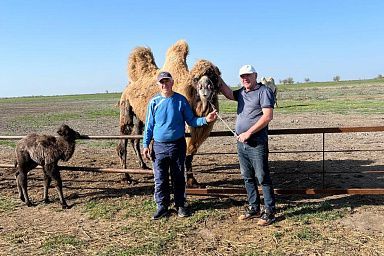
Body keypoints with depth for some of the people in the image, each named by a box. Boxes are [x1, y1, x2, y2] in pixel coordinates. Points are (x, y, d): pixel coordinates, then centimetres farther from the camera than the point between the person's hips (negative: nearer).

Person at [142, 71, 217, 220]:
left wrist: (205, 119, -12)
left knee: (178, 178, 9)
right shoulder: (154, 102, 1)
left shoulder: (181, 100, 1)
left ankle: (180, 205, 24)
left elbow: (191, 120, 5)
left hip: (178, 145, 0)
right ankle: (162, 207, 19)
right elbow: (149, 125, 5)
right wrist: (145, 145, 1)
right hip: (159, 146, 0)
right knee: (160, 179, 4)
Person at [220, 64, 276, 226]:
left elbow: (268, 116, -17)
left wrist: (249, 133, -18)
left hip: (257, 144, -8)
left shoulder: (264, 91, -9)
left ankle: (269, 212, 12)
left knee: (263, 178, 0)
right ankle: (254, 208, 27)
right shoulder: (242, 92, 15)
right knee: (247, 178, 15)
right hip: (241, 143, 8)